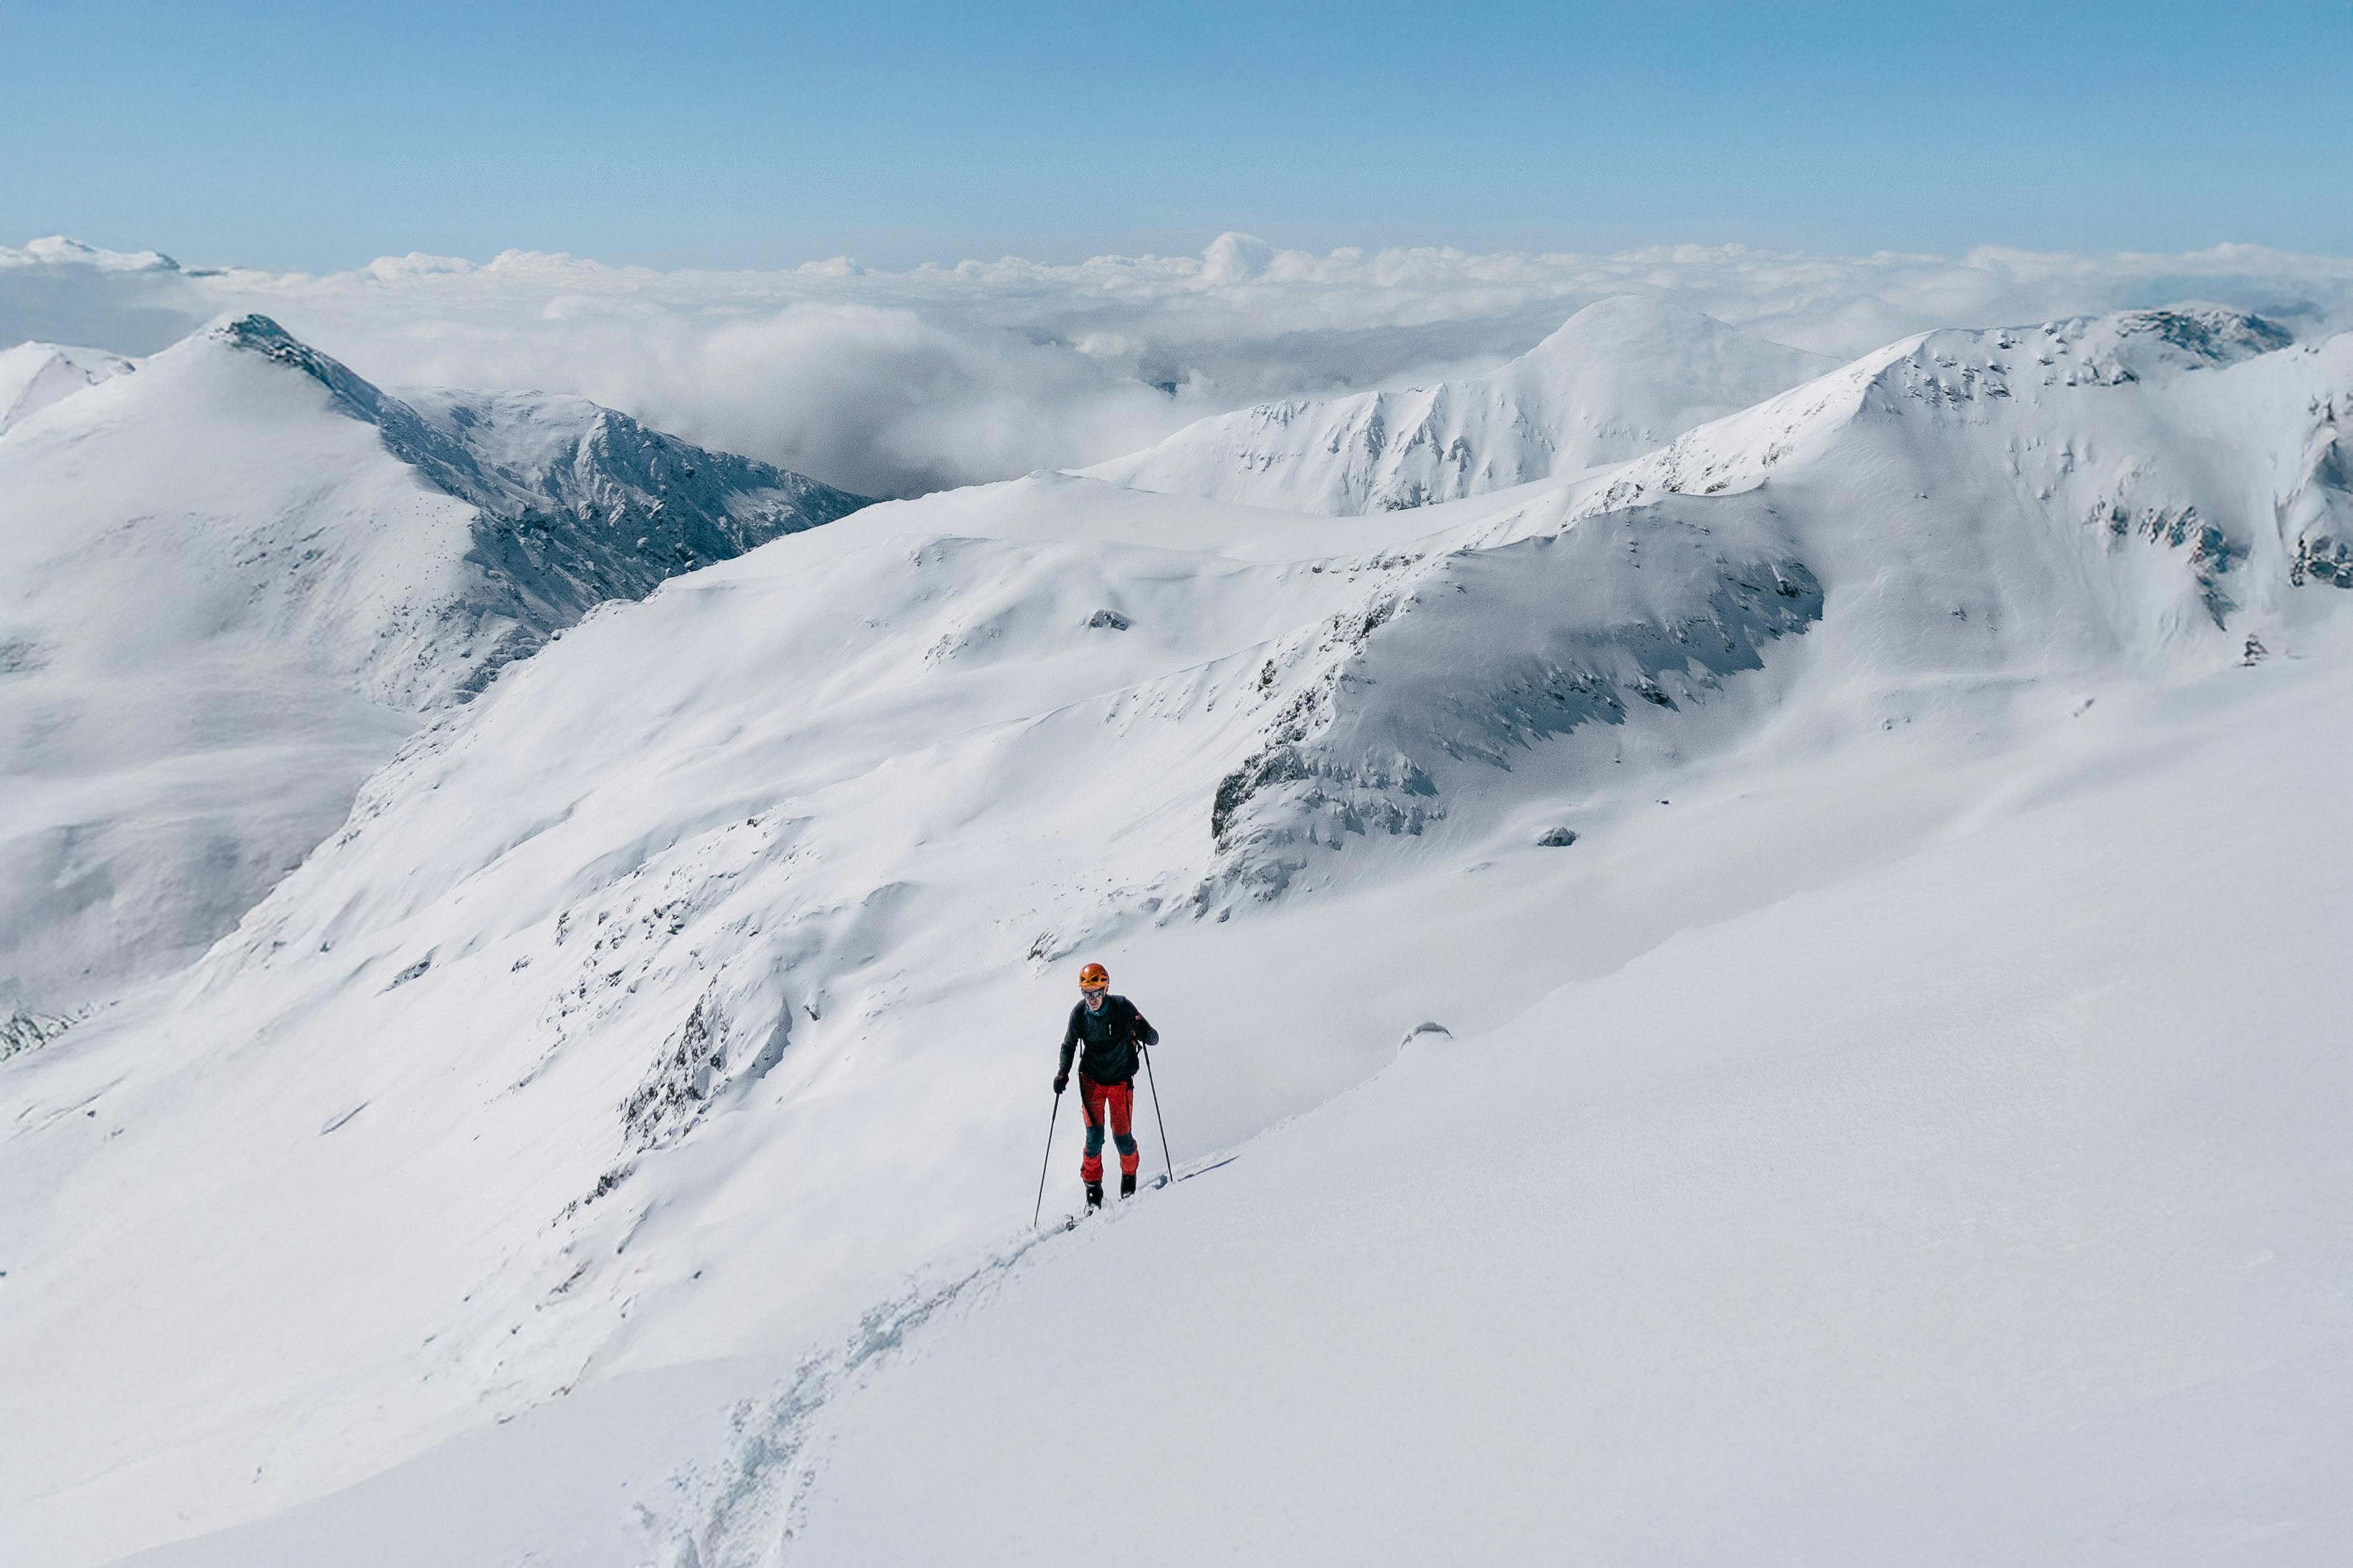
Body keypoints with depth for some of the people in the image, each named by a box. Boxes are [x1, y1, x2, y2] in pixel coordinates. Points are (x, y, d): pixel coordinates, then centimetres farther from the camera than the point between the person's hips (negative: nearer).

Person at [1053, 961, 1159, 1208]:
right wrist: (1062, 1073, -10)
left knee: (1122, 1136, 0)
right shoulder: (1079, 1013, -11)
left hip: (1121, 1081, -1)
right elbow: (1069, 1046, 5)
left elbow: (1155, 1038, -12)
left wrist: (1143, 1032, -35)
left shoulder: (1123, 1008, -17)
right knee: (1095, 1135, -8)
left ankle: (1129, 1174, 30)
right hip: (1092, 1080, 1)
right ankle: (1093, 1186, 11)